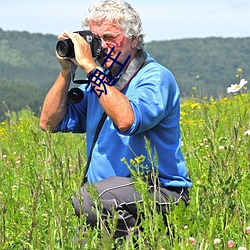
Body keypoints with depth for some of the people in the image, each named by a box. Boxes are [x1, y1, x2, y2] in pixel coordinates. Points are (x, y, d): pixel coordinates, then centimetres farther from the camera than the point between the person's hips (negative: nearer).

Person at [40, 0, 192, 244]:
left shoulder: (156, 78, -8)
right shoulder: (98, 80, 14)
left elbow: (126, 121, -29)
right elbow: (50, 123, 12)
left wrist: (90, 67, -23)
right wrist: (66, 71, 2)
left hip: (160, 192, -7)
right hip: (111, 191, 7)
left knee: (87, 199, -32)